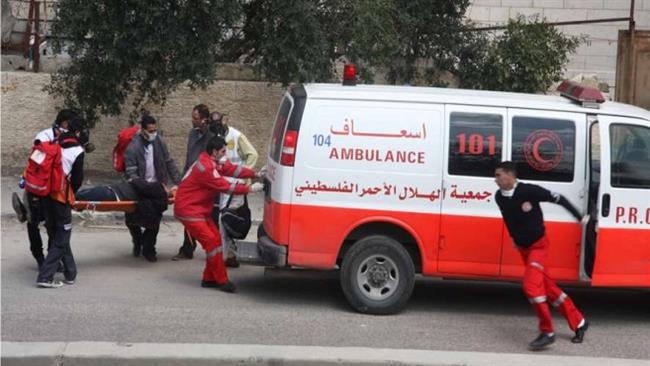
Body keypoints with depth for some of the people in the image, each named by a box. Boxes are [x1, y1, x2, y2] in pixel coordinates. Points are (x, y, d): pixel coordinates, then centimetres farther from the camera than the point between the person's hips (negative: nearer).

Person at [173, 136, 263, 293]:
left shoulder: (214, 162, 5)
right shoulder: (206, 168, -26)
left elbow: (232, 169, 5)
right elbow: (226, 187, -23)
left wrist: (255, 174, -6)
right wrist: (250, 188, -16)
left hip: (200, 209, 10)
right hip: (188, 210, -10)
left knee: (215, 239, 9)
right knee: (212, 242, -11)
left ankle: (209, 279, 17)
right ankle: (222, 281, -5)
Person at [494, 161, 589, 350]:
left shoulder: (529, 191, -23)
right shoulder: (499, 197, -3)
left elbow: (558, 198, -14)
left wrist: (579, 217, -7)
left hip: (538, 245, -7)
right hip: (523, 248, 7)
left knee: (531, 285, -22)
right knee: (548, 287, 12)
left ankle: (547, 332, -13)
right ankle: (578, 323, 24)